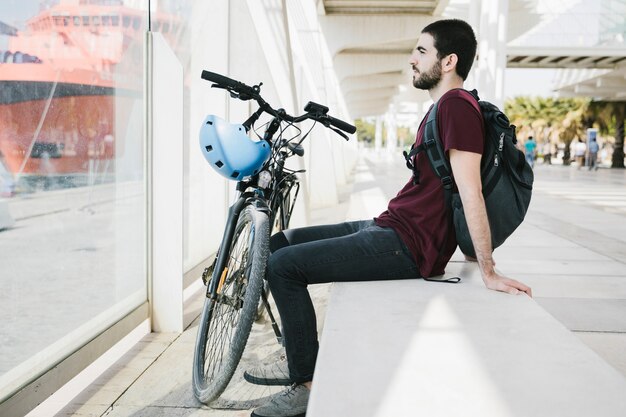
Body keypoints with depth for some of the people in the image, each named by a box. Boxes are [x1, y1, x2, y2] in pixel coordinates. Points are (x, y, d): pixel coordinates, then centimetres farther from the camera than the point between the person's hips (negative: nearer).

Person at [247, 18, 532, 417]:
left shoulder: (458, 105, -15)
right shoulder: (444, 107, 20)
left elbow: (471, 192, -20)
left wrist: (489, 272, -21)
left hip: (406, 245, -11)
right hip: (388, 226, 11)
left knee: (283, 265, -14)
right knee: (281, 242, 11)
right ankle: (302, 363, 17)